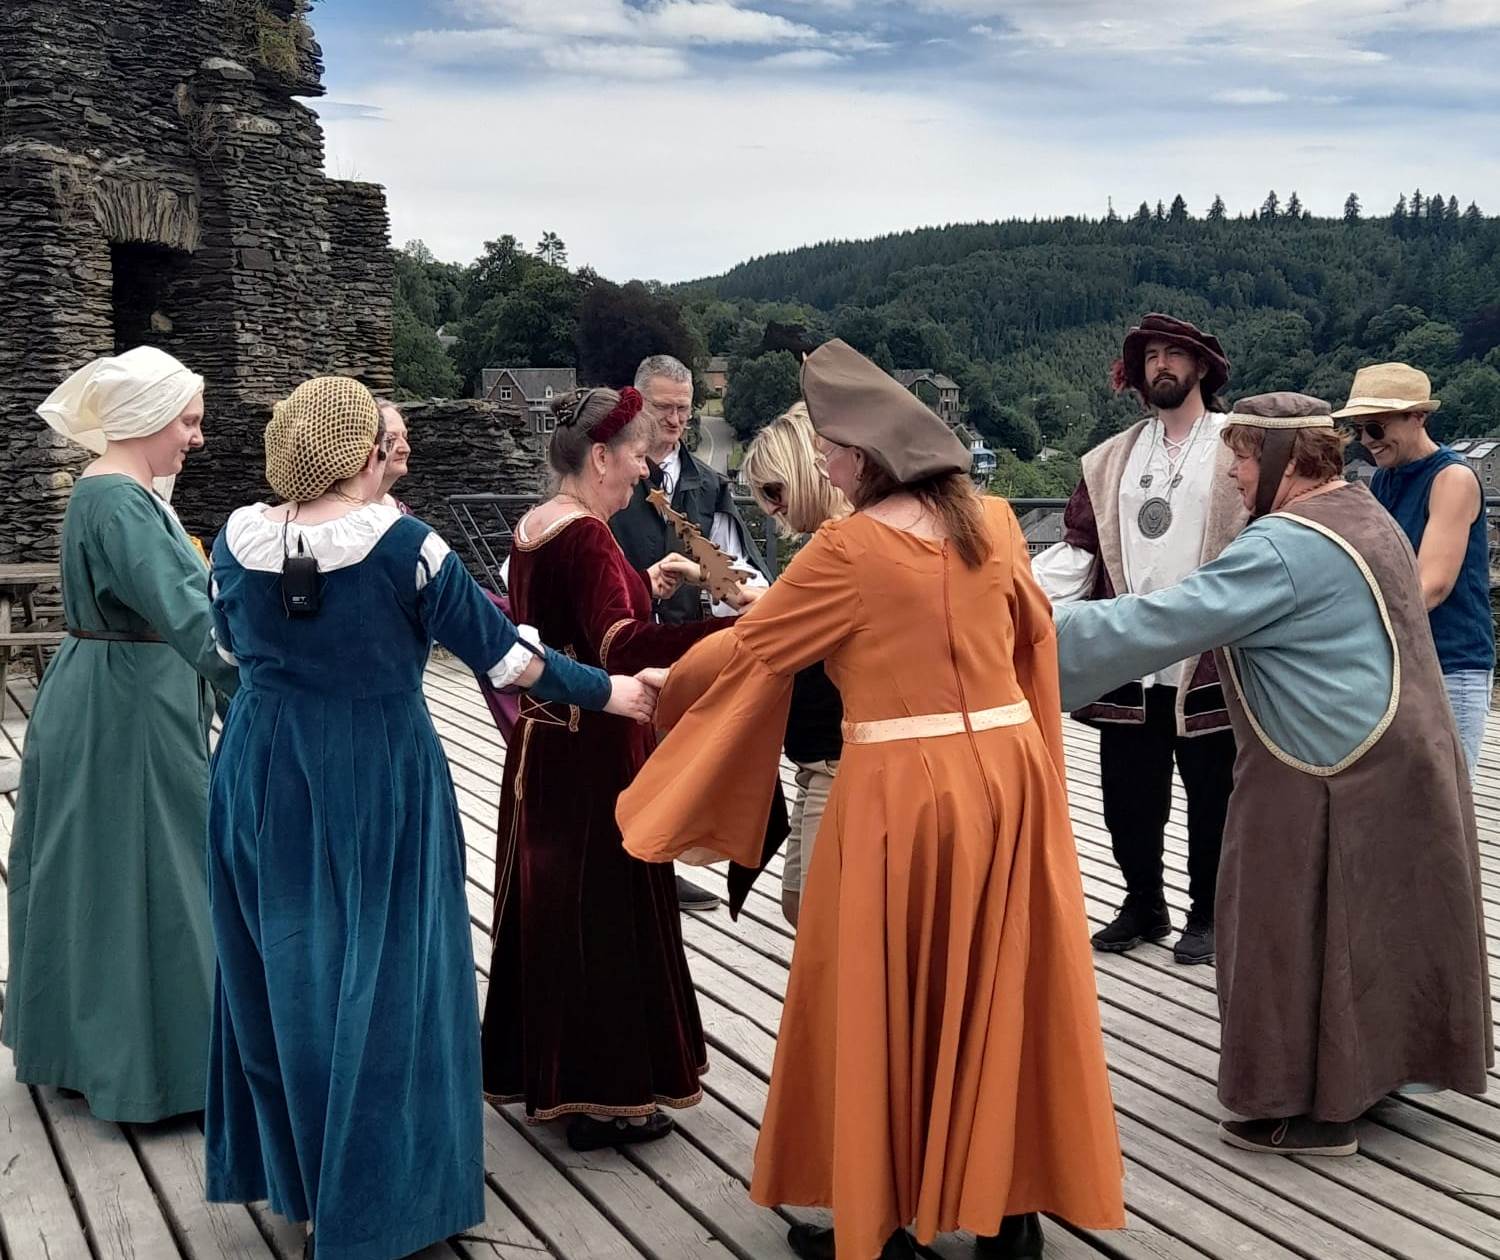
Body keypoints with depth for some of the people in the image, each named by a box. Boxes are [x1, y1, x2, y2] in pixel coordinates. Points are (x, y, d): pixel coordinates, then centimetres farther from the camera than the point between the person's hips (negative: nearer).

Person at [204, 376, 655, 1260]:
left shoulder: (239, 540, -4)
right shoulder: (402, 544, -16)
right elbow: (500, 649, -10)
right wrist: (607, 691, 3)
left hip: (264, 779, 5)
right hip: (378, 782, -4)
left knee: (283, 971, 18)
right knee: (384, 977, 6)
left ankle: (292, 1170, 32)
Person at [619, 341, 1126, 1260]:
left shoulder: (850, 547, -11)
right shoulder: (994, 522, 4)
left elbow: (750, 650, -3)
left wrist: (669, 679, 14)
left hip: (901, 790, -5)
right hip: (1007, 775, 6)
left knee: (879, 999, 9)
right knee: (1001, 990, 14)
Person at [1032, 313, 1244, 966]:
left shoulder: (1239, 448, 0)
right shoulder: (1111, 460, 12)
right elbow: (1079, 547, 6)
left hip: (1208, 665, -3)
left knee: (1211, 801, 9)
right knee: (1127, 797, 11)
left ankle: (1207, 914, 28)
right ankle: (1143, 905, 32)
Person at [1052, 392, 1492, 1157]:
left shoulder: (1288, 546, -21)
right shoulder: (1362, 517, 11)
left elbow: (1167, 622, -25)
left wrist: (1043, 641, -21)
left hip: (1342, 782, -10)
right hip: (1386, 766, 10)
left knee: (1303, 931, 2)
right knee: (1359, 925, 19)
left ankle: (1314, 1107, 11)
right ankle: (1365, 1067, 33)